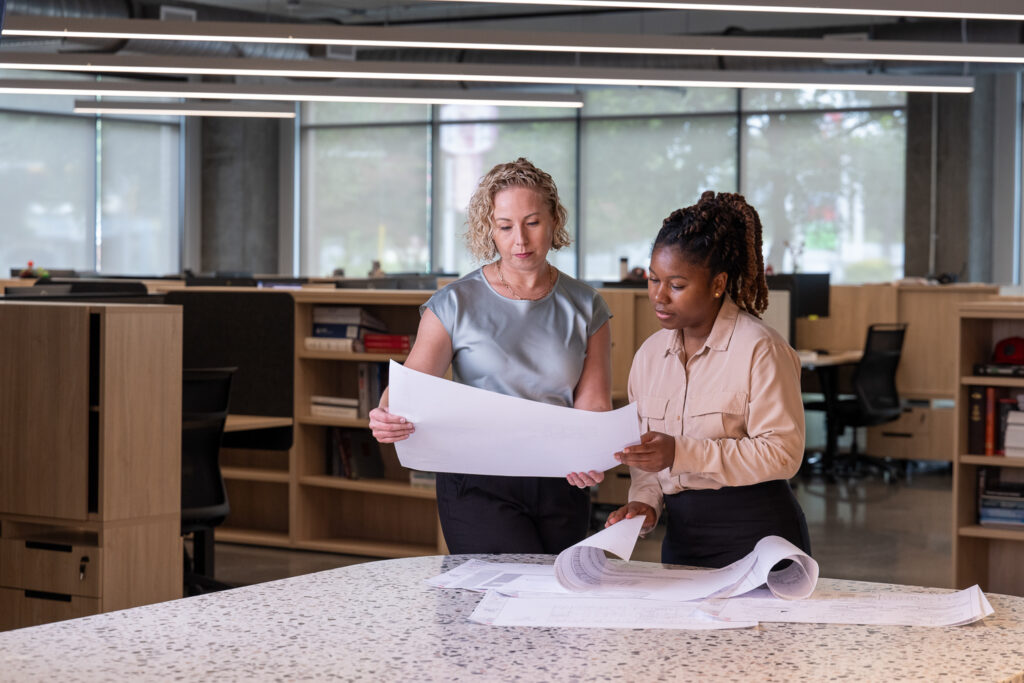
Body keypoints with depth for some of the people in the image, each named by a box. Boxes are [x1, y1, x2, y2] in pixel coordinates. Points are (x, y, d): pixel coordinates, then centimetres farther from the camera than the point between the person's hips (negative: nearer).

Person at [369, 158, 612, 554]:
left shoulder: (585, 308, 6)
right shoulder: (456, 304, -1)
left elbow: (593, 402, -1)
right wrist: (387, 418, -34)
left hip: (560, 483, 3)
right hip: (480, 487, -3)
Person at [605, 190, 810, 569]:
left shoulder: (760, 349, -11)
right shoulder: (650, 353, 11)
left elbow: (783, 452, -18)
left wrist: (681, 453, -23)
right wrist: (645, 500, -2)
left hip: (756, 537, -6)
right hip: (682, 536, 6)